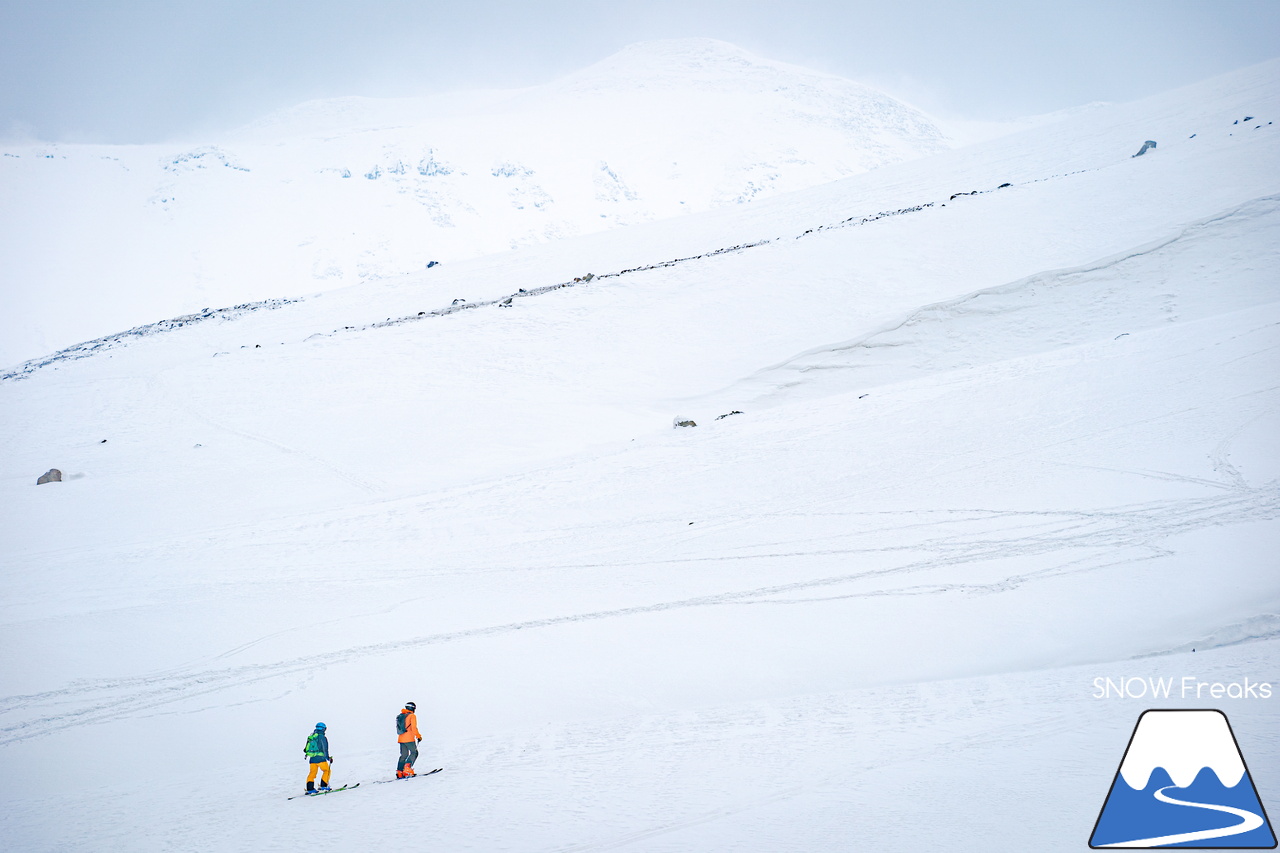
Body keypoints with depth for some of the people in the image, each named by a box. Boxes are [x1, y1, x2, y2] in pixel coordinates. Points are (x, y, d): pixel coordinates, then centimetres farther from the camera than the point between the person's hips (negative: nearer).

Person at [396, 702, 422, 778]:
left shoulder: (400, 716, 16)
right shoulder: (412, 716, -6)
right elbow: (414, 728, -14)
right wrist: (418, 736, -6)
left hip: (401, 739, 7)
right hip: (409, 739, -7)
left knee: (404, 755, 12)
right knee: (414, 753, 3)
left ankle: (399, 772, 4)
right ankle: (407, 767, -16)